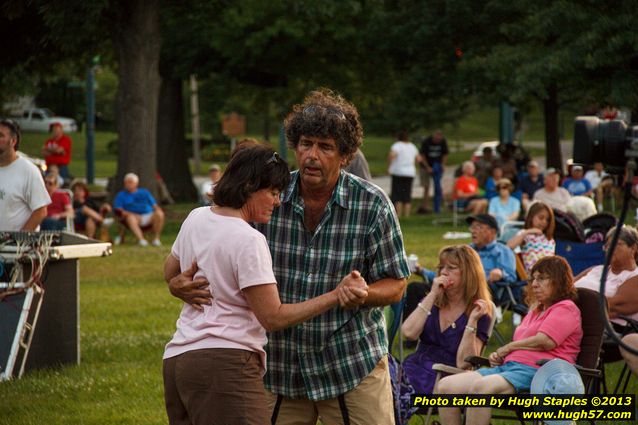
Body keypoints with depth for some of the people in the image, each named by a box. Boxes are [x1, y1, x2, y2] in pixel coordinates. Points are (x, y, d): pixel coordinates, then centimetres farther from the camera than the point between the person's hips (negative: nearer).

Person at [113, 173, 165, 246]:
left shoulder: (144, 192, 25)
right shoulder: (121, 195, 20)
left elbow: (154, 205, 19)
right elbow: (117, 209, 5)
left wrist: (158, 210, -4)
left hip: (149, 216, 1)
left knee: (159, 214, -30)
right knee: (130, 218, -37)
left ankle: (156, 238, -25)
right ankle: (141, 239, -48)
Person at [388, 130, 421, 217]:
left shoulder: (397, 145, -7)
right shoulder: (412, 146, 12)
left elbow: (391, 155, -25)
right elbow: (418, 159, 19)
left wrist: (389, 167, -15)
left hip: (398, 172, -5)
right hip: (410, 173, 5)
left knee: (396, 195, -1)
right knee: (407, 196, 10)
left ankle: (398, 215, -8)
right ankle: (406, 214, 6)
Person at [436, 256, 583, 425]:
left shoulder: (566, 308, 4)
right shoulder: (536, 311, 34)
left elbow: (545, 341, -11)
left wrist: (508, 348, 2)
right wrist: (499, 355, 6)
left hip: (536, 371, -9)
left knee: (480, 387, -38)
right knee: (444, 386, -11)